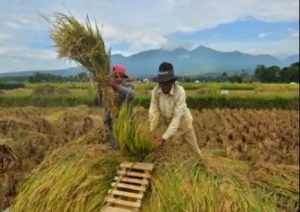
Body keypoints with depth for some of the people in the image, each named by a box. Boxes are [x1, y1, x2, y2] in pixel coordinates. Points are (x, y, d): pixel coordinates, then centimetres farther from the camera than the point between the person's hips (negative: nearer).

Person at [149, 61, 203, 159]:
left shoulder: (180, 91, -31)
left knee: (194, 150, 11)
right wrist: (152, 132, -29)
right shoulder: (155, 91, -21)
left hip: (182, 122, -2)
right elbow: (154, 112, -19)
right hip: (166, 122, 3)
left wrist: (165, 137, -35)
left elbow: (177, 117, -32)